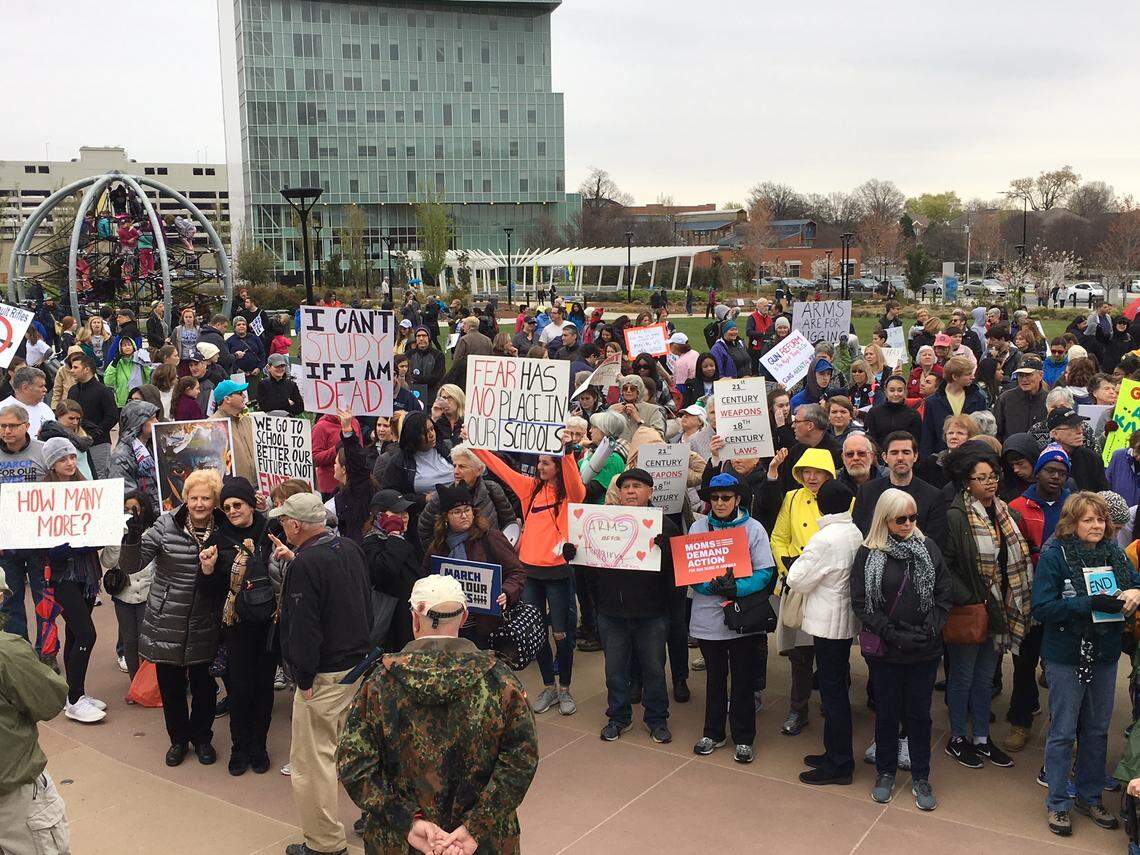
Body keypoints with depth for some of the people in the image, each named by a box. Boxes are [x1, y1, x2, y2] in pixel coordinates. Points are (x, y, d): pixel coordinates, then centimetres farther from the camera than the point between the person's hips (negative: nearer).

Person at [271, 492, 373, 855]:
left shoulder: (305, 564, -20)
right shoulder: (349, 548, 5)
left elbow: (303, 627, -21)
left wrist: (304, 678, -12)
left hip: (324, 676, -9)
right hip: (360, 665, 9)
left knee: (313, 760, 2)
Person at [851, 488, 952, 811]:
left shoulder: (928, 548, 1)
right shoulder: (868, 554, -5)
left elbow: (943, 596, 2)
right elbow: (861, 603, -7)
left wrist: (929, 630, -11)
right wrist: (894, 634, -14)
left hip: (925, 650, 1)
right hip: (884, 650, -1)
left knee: (920, 713, 10)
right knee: (887, 712, 12)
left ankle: (921, 777, 25)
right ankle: (885, 772, 29)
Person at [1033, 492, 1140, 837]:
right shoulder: (1055, 555, -13)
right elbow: (1042, 608, -19)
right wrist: (1089, 603, -27)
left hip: (1105, 656, 5)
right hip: (1066, 656, -5)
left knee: (1097, 730, 17)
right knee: (1063, 732, 5)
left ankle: (1089, 797, 33)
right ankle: (1058, 804, 19)